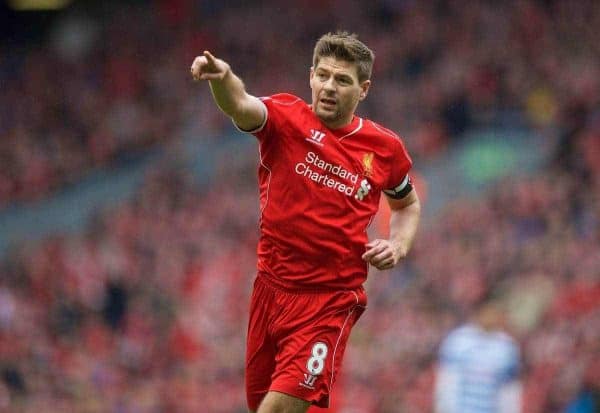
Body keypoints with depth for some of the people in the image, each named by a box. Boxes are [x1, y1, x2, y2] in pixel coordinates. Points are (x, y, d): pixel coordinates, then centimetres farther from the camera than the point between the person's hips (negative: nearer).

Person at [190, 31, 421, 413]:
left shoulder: (386, 148, 1)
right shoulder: (286, 117, -5)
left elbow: (408, 203, 21)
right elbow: (241, 106, -29)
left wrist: (398, 246, 0)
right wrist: (222, 76, -52)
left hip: (331, 300, -2)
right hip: (272, 287, 2)